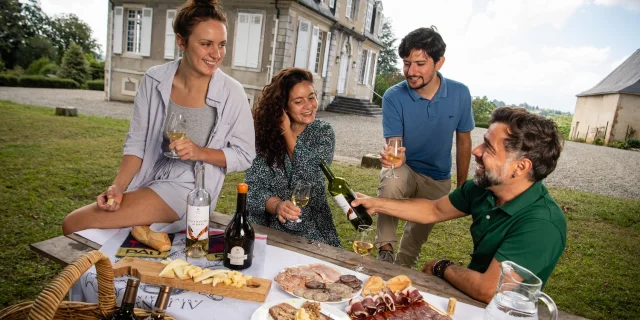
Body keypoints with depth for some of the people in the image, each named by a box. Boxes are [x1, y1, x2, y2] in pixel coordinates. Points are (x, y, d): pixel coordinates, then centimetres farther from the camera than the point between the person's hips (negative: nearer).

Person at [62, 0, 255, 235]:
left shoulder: (231, 93, -15)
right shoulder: (154, 80, -5)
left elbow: (245, 155, -7)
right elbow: (136, 143, 1)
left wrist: (200, 152, -22)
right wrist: (118, 187, -13)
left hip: (188, 190, -4)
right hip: (148, 181, 4)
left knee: (74, 226, -9)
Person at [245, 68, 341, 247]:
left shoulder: (324, 133, -1)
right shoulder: (265, 131, -4)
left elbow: (310, 181, -14)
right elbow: (254, 185, -7)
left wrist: (287, 131, -12)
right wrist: (277, 205, -28)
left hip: (310, 228, 1)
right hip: (266, 224, 0)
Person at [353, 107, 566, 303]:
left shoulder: (542, 225, -32)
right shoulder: (483, 187, -11)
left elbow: (488, 291, -35)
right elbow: (435, 210, 3)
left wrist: (441, 268, -16)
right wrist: (376, 204, -1)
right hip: (470, 292, 6)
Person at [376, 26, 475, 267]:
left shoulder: (460, 94, -13)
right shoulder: (394, 97, -20)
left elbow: (463, 142, -1)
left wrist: (462, 186, 5)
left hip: (438, 179, 3)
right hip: (405, 168, -3)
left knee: (418, 235, 13)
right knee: (390, 184, -38)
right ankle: (385, 249, -20)